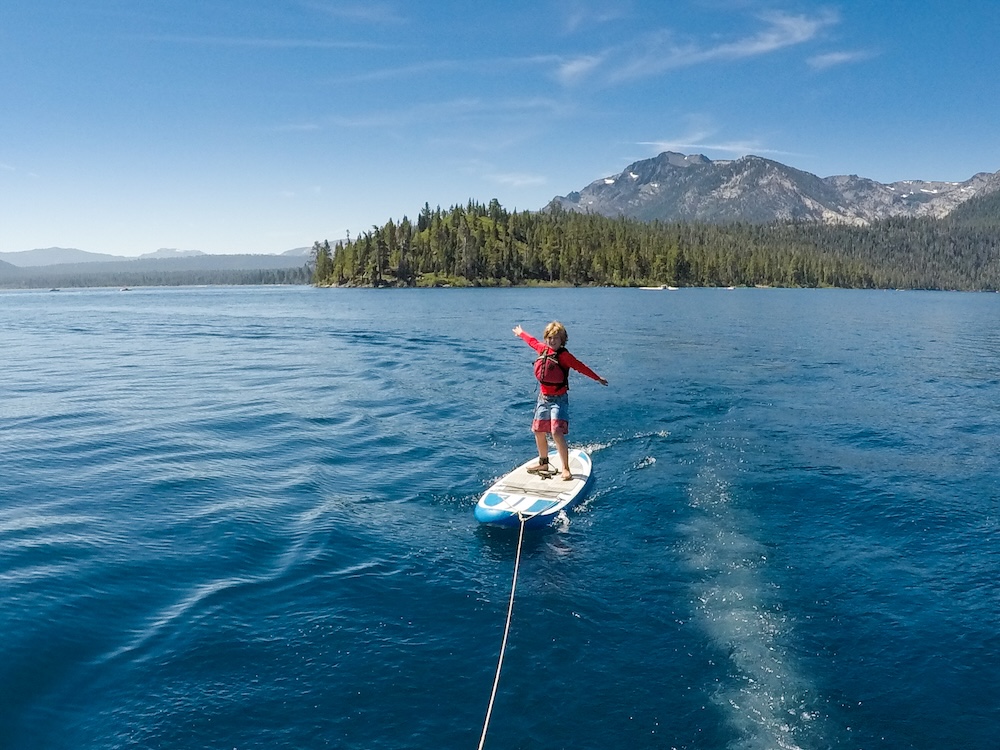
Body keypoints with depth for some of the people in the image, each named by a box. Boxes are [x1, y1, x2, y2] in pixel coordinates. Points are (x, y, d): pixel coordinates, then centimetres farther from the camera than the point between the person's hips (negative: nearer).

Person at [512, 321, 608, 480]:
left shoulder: (564, 355, -13)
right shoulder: (543, 349, 4)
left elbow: (580, 367, -11)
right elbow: (532, 341, 23)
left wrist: (598, 379, -9)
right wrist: (520, 333, 40)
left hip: (559, 399, -7)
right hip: (543, 398, 7)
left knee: (557, 432, -19)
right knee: (539, 431, 13)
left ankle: (566, 469, -14)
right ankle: (543, 464, 32)